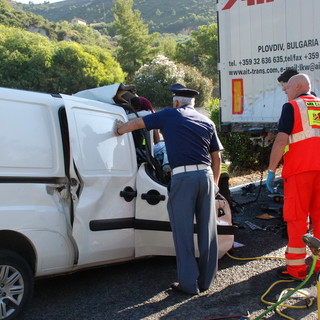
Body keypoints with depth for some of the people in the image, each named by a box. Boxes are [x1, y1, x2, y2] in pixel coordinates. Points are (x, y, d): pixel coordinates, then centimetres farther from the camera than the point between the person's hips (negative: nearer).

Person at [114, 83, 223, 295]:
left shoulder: (170, 115, 6)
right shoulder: (207, 122, 18)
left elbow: (137, 123, 11)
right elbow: (217, 158, 18)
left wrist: (119, 129, 29)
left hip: (182, 176, -4)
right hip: (205, 175, 5)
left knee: (183, 232, 3)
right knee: (207, 230, 11)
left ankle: (189, 283, 7)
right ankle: (206, 280, 22)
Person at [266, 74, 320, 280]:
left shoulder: (292, 107, -3)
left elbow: (281, 141, -11)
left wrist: (271, 171, -7)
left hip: (299, 170, -5)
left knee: (297, 219, 0)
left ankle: (296, 268, 4)